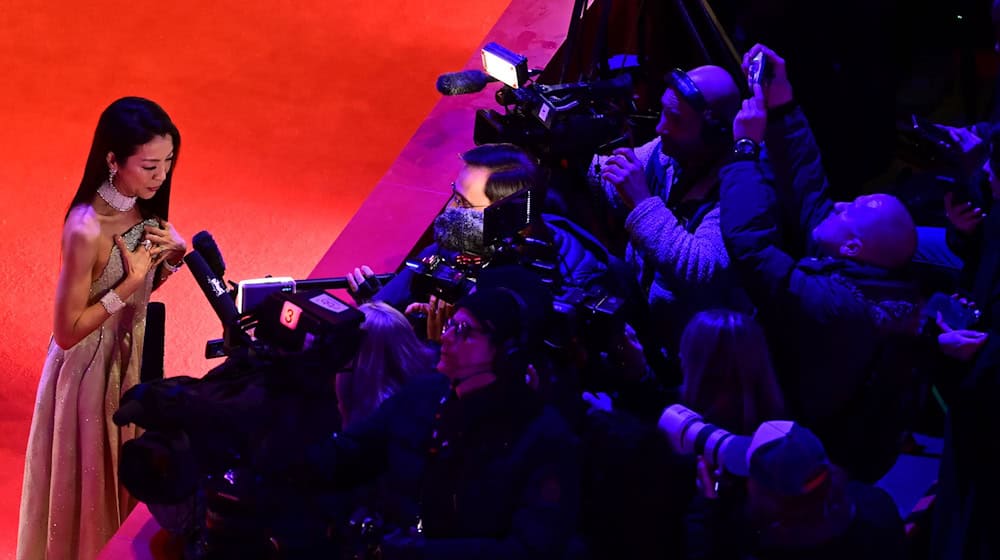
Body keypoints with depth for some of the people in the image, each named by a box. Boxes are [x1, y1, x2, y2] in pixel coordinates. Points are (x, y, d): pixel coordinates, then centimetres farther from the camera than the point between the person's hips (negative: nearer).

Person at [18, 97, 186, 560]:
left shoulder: (142, 206, -7)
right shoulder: (87, 230, -31)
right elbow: (67, 331, -24)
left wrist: (170, 259, -11)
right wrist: (130, 282, -26)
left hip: (131, 353, 8)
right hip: (90, 368, -7)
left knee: (125, 472, 24)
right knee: (89, 482, 13)